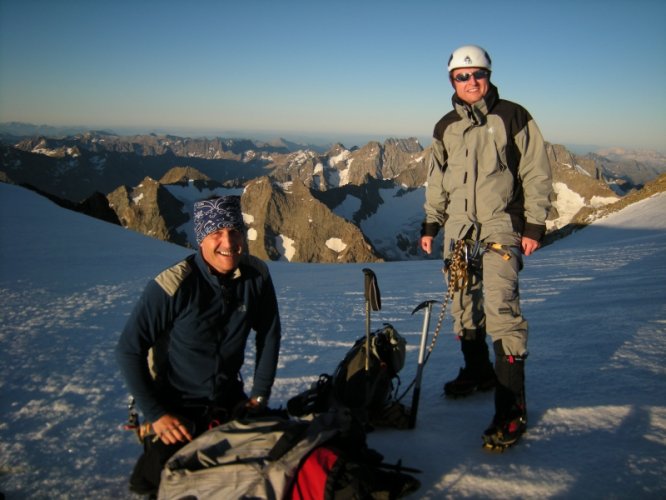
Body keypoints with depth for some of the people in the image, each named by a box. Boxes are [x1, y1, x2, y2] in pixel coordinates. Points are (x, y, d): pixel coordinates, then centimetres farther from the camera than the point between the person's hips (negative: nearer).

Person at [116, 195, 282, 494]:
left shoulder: (256, 276, -11)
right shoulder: (173, 286, -24)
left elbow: (269, 335, 2)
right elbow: (129, 351, -17)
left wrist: (260, 395, 0)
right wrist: (155, 414, -17)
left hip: (231, 401, 4)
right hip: (177, 407, -4)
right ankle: (150, 472, 18)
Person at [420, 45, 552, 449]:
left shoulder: (513, 117, 1)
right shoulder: (445, 128, 13)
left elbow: (536, 173, 0)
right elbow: (437, 181, 20)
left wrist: (535, 225, -6)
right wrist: (430, 224, 16)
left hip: (501, 227, -5)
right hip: (459, 229, 5)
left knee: (500, 306, -16)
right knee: (464, 305, 9)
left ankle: (512, 407, -11)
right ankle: (478, 372, 30)